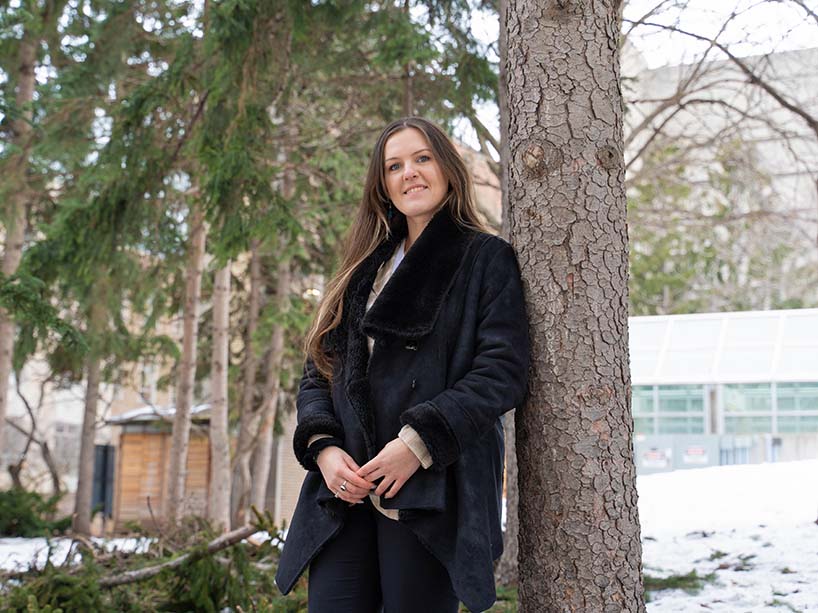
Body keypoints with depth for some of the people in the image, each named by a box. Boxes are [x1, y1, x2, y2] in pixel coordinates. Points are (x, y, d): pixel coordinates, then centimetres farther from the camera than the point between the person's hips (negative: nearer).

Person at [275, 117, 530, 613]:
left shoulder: (487, 259, 5)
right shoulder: (366, 269, 21)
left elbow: (504, 371, -7)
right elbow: (320, 370, 16)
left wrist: (421, 441, -17)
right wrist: (322, 446, -3)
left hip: (434, 491, -4)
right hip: (347, 493, 5)